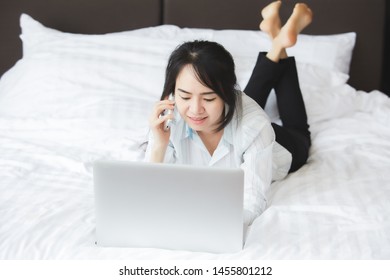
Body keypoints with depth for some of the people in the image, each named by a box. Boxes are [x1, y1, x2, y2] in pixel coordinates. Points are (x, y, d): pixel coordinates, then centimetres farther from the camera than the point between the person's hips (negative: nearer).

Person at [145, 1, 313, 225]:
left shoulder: (252, 124, -47)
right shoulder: (170, 122, -38)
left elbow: (253, 203, -46)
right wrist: (158, 147, -51)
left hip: (277, 154, -2)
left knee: (297, 132, 31)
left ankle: (280, 43, 37)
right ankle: (278, 42, 38)